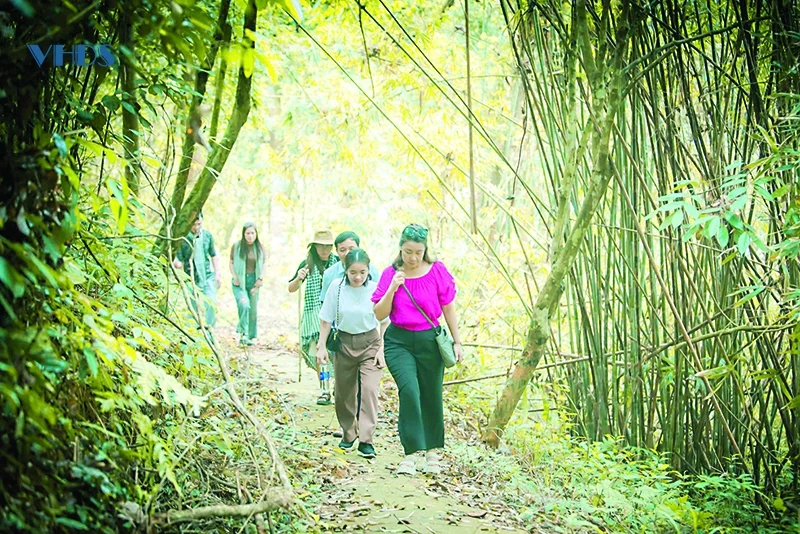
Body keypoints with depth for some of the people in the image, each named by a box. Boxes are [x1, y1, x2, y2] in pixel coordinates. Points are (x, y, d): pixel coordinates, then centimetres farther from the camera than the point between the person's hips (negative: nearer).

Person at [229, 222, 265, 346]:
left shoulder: (259, 247, 3)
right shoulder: (236, 246, -4)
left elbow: (263, 264, 12)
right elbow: (231, 263, 3)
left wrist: (260, 278, 0)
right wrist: (234, 277, -8)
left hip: (253, 281, 3)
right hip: (240, 281, -3)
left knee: (253, 310, 7)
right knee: (244, 305, -24)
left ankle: (251, 337, 20)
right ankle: (242, 333, -15)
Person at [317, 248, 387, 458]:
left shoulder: (375, 289, -12)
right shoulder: (336, 288, -10)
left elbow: (384, 322, -3)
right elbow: (326, 320, -1)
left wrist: (382, 349, -6)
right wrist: (321, 346, -3)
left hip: (370, 343, -2)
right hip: (344, 344, 2)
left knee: (369, 390, -13)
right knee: (344, 393, 11)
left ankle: (366, 440, -11)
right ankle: (348, 434, 29)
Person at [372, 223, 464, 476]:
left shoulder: (437, 271, -4)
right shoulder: (391, 274, -1)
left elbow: (449, 308, 4)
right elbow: (379, 314, -3)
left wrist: (457, 342, 6)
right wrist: (392, 289, -17)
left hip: (430, 341, 1)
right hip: (399, 341, -1)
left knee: (431, 396, 9)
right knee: (409, 389, -20)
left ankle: (432, 452, 29)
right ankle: (409, 456, -15)